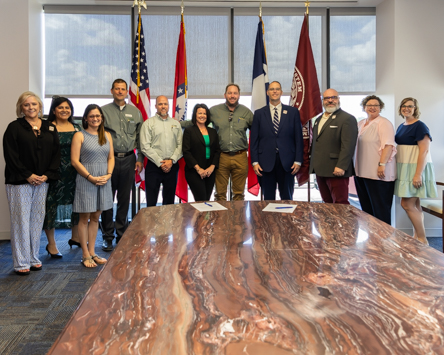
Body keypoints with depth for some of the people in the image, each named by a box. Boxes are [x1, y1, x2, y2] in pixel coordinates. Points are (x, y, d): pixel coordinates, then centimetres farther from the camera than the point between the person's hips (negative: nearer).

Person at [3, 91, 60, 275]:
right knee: (21, 221, -1)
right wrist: (27, 176, -12)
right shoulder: (14, 127, 0)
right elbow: (10, 155, -7)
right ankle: (21, 263, 7)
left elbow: (56, 153, 8)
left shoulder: (50, 128, 11)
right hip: (19, 182, -3)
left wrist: (47, 175, -4)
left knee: (37, 220, 8)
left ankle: (34, 258, 20)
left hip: (42, 181, 4)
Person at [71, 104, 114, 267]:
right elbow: (75, 161, -9)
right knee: (84, 218, 3)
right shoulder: (80, 136, -3)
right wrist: (91, 177, -15)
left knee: (95, 217, 12)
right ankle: (86, 255, 11)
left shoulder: (107, 135, 11)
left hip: (104, 180, 5)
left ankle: (92, 252, 21)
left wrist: (108, 175, -5)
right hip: (86, 180, -5)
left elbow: (111, 157, 11)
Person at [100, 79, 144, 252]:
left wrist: (140, 159, 6)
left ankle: (122, 235, 21)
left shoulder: (135, 112, 11)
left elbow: (140, 137, 12)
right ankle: (107, 237, 14)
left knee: (124, 200, 9)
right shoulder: (103, 111, 3)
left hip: (128, 159, 2)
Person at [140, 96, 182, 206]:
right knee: (151, 201, -2)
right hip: (154, 166, -3)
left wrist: (171, 160, -9)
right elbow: (145, 147, -6)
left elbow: (180, 145, 6)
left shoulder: (176, 124, 13)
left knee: (169, 201, 10)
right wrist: (160, 163, -11)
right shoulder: (148, 123, 2)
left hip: (172, 166, 3)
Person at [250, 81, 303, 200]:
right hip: (266, 163, 0)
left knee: (287, 198, 7)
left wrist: (298, 160, -3)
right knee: (268, 199, 6)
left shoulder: (293, 112, 8)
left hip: (287, 163, 0)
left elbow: (298, 138, 5)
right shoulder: (259, 113, 8)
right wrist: (255, 162, -3)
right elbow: (254, 140, 5)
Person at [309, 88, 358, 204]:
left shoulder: (347, 119, -7)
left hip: (336, 171, -8)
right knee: (327, 203, 12)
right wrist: (313, 164, 18)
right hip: (320, 170, 8)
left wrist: (341, 167, -23)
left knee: (340, 204, -4)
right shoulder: (319, 119, 20)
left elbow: (348, 146, -16)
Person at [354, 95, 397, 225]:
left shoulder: (384, 123, -8)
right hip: (361, 172, 8)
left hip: (377, 173, -8)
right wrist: (355, 166, 20)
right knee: (366, 206, 13)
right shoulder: (360, 124, 17)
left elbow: (388, 145, -17)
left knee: (380, 207, -2)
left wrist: (382, 164, -25)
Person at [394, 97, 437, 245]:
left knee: (407, 204, -10)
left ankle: (422, 240, 0)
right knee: (415, 204, 11)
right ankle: (416, 237, 17)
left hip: (416, 167, -8)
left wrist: (418, 174, -23)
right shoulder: (401, 127, 15)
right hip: (404, 168, 8)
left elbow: (424, 151, -17)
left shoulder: (419, 126, -11)